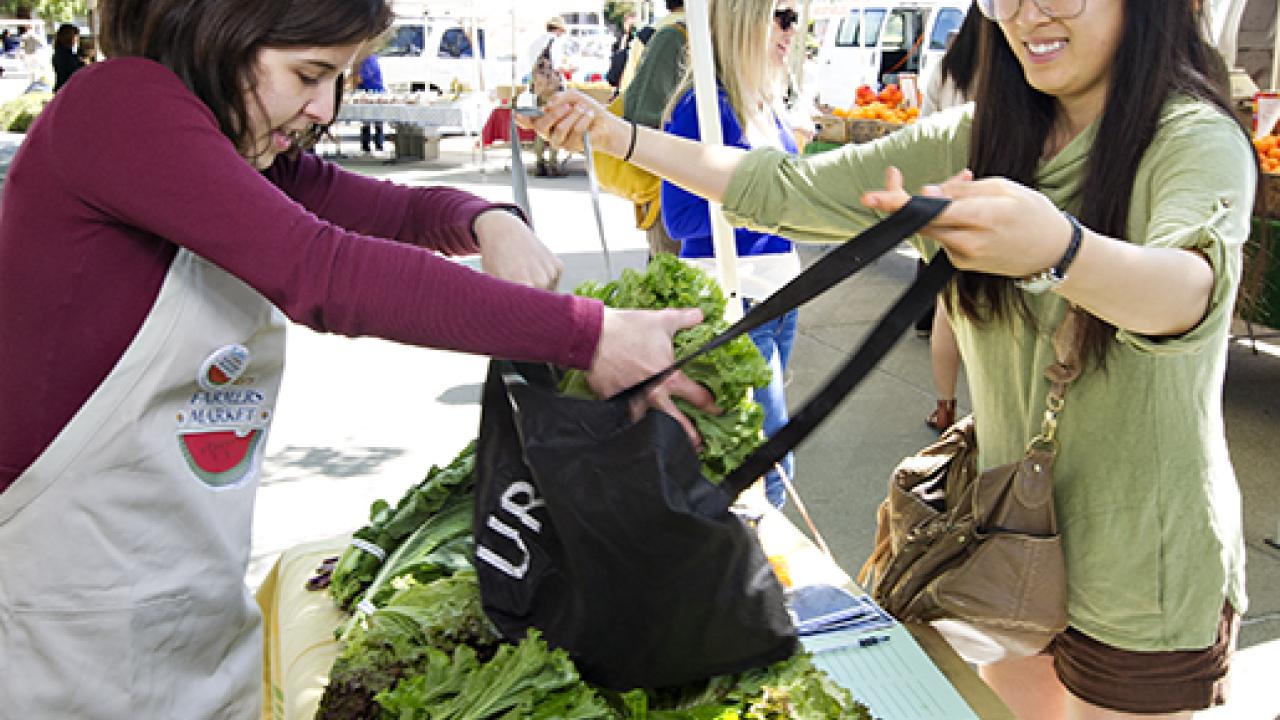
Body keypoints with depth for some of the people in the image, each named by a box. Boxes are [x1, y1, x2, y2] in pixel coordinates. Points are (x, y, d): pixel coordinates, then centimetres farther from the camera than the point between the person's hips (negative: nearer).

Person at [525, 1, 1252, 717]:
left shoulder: (1200, 139, -16)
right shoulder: (973, 141, 0)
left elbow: (1193, 287, -38)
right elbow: (789, 192, 1)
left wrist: (1055, 248, -59)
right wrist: (619, 136, -3)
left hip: (1140, 571, -4)